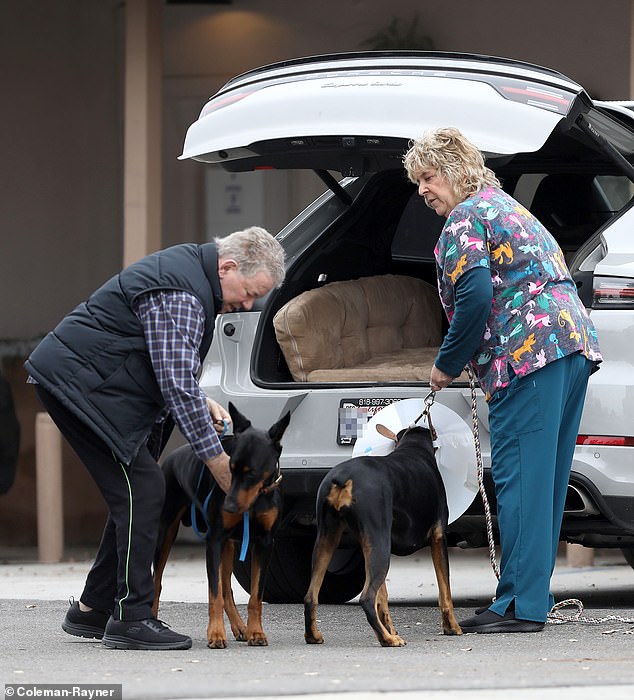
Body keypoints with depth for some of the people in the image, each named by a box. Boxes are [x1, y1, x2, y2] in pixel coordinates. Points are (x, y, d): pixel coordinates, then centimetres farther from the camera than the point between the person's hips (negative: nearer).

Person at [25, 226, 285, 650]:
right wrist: (216, 458, -19)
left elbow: (173, 370, 22)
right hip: (80, 383, -11)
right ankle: (131, 619, -13)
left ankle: (93, 611, 17)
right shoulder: (180, 297, -23)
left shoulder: (190, 268, 11)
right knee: (142, 490, -14)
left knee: (136, 494, 11)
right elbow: (177, 385, -25)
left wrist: (201, 403, 7)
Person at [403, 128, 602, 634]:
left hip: (528, 353, -10)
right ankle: (534, 598, 12)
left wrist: (447, 365, -3)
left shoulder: (466, 218, -2)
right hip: (575, 345, 10)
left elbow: (475, 297, -15)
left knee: (519, 478, -11)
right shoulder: (508, 207, 28)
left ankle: (521, 605, -15)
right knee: (544, 478, 10)